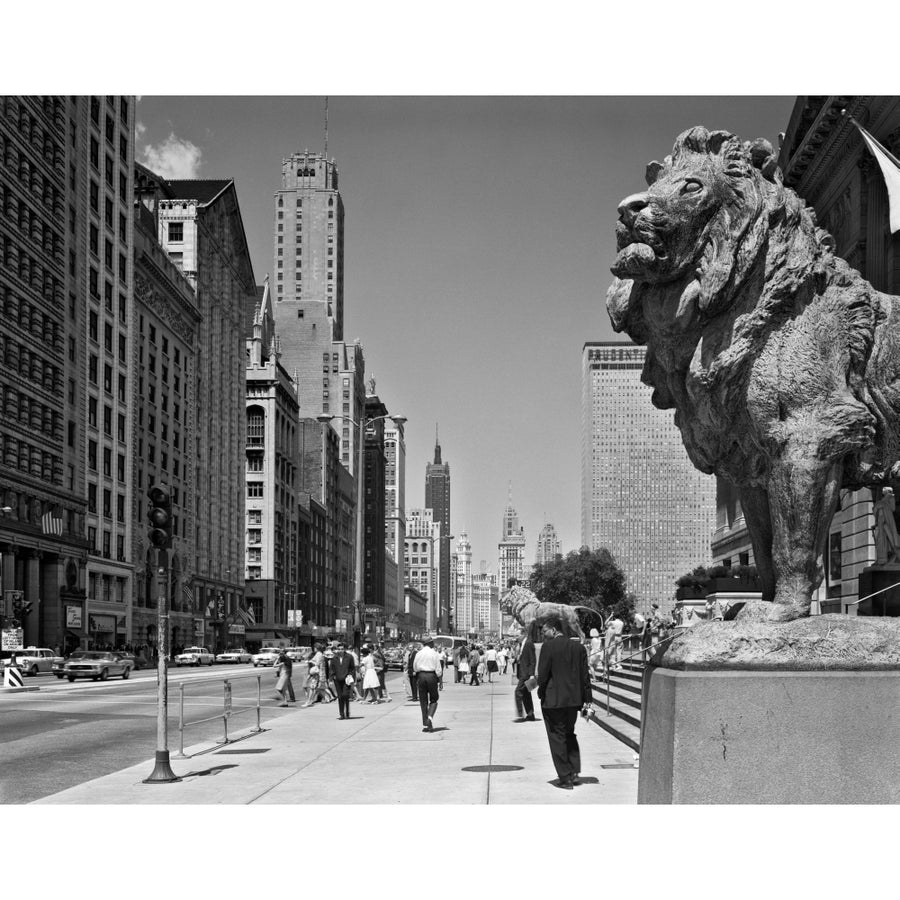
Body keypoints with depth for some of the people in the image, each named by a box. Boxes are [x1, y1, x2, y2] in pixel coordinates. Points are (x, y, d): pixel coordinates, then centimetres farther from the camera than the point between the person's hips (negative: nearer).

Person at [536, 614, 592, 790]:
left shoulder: (548, 647, -14)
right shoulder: (578, 647, 3)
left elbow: (542, 676, -14)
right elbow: (585, 676, 4)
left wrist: (541, 693, 4)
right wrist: (587, 700, 8)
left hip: (553, 701, -6)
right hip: (573, 700, 6)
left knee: (557, 738, 5)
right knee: (570, 735, 22)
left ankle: (565, 778, 7)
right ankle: (575, 772, 16)